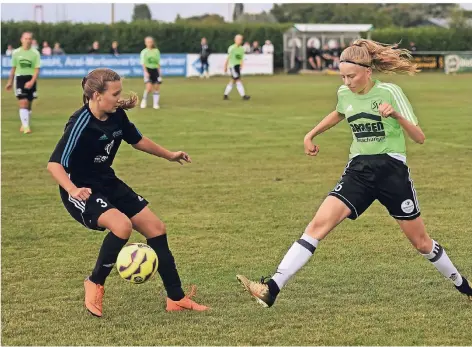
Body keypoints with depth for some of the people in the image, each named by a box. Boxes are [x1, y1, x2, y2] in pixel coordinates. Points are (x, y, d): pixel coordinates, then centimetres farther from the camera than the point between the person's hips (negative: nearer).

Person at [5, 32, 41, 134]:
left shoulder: (35, 53, -3)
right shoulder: (16, 52, 3)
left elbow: (37, 70, -7)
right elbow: (13, 68, 14)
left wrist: (32, 82, -20)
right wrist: (10, 82, 16)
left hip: (31, 80, 0)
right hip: (19, 78, 0)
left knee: (29, 104, 10)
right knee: (23, 103, -13)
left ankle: (25, 124, 27)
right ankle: (25, 126, -16)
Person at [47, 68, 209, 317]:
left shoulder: (117, 115, -4)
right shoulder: (81, 123, -25)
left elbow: (137, 140, 17)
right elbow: (54, 163, -27)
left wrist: (169, 155, 25)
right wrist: (73, 190, -43)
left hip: (109, 184, 8)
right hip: (82, 192, -8)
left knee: (156, 228, 5)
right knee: (122, 225, -32)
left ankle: (176, 299, 16)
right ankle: (95, 285, -8)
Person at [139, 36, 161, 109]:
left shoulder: (156, 51, 9)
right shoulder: (144, 52, 1)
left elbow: (158, 62, 14)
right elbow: (143, 63, -3)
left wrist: (159, 72, 10)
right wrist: (146, 72, -14)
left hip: (155, 70, 3)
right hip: (148, 70, -3)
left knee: (157, 87, 0)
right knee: (149, 87, -15)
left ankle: (155, 103, 8)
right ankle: (144, 101, 5)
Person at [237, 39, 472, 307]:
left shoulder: (389, 92, -12)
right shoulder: (344, 94, 2)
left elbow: (420, 138, -14)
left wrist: (397, 116, -30)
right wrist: (311, 135, 27)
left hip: (392, 170, -3)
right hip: (358, 171, 3)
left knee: (421, 242, 8)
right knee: (319, 224, -16)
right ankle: (272, 289, -25)